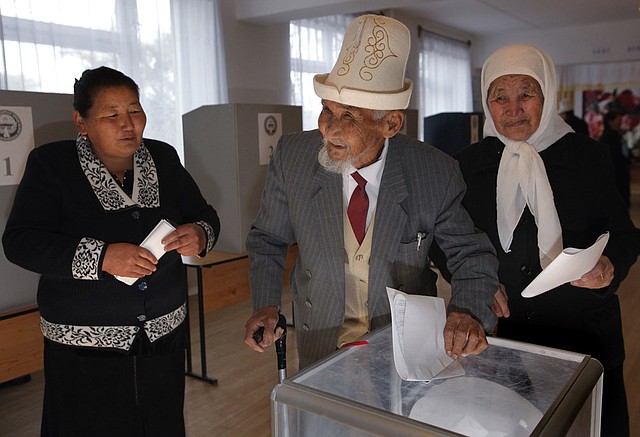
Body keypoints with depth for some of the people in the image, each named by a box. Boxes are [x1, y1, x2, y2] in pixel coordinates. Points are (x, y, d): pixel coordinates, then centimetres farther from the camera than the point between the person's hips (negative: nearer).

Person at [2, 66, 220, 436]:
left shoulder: (164, 158, 5)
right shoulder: (51, 164, -5)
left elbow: (206, 216, 10)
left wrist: (199, 234, -14)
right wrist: (101, 256, -25)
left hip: (164, 333, 4)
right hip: (85, 347, -3)